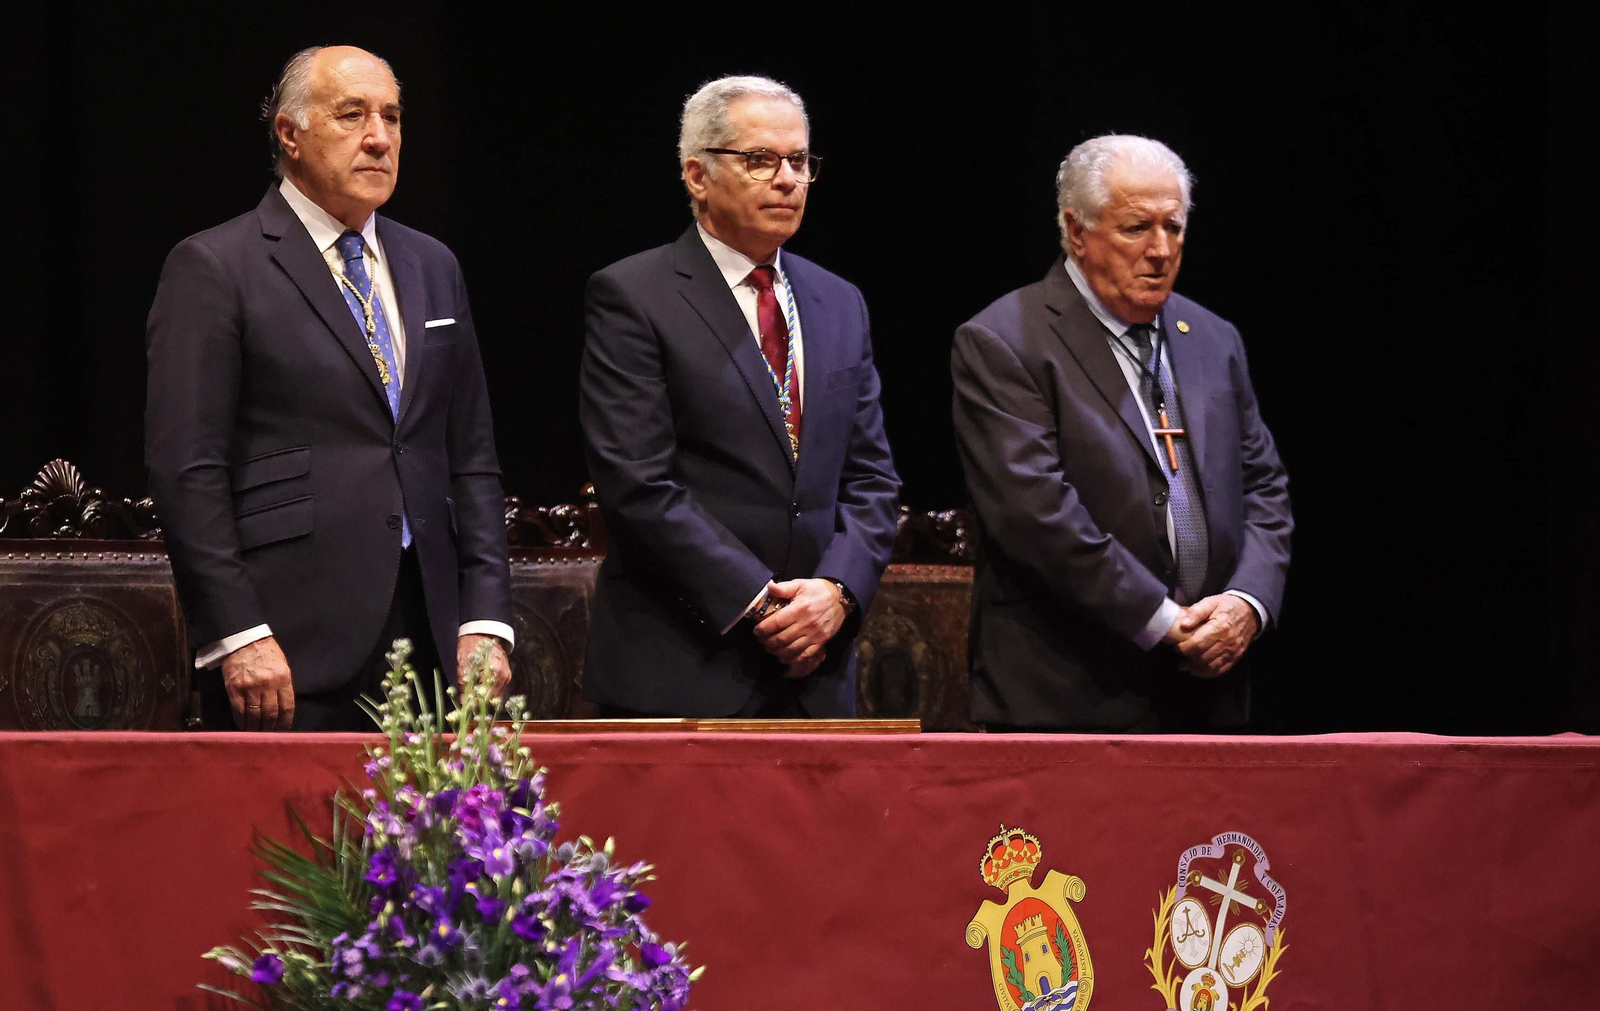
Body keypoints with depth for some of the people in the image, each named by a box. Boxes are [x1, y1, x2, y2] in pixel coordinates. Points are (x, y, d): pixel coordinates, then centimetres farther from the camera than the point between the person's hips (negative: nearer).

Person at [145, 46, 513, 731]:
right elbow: (186, 470, -7)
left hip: (429, 639, 5)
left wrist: (485, 623, 7)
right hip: (289, 649, -5)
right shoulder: (213, 269, -2)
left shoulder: (433, 269, 18)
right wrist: (237, 637, -15)